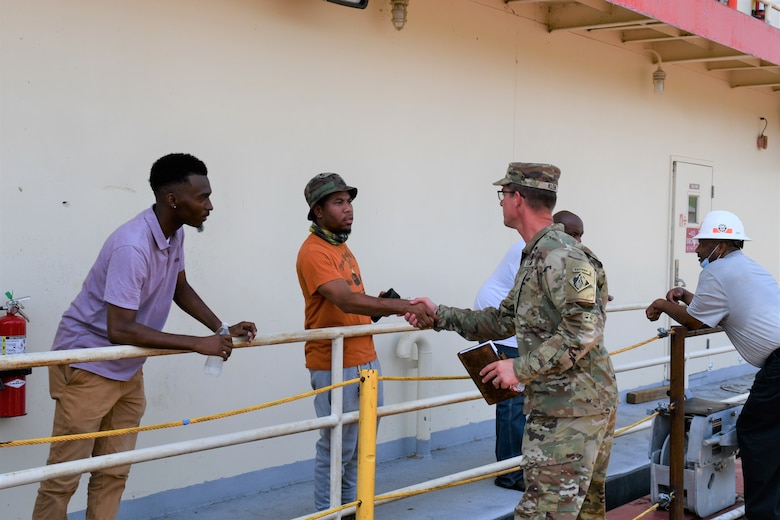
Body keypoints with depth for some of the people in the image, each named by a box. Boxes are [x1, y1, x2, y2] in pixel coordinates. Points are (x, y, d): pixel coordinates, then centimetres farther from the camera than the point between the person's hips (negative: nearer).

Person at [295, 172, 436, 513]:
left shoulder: (341, 247, 15)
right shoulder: (314, 252, -15)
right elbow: (347, 301, -27)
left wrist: (385, 307, 1)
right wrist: (403, 305, -31)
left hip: (366, 359, 9)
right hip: (336, 367, -9)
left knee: (361, 443, 15)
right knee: (337, 447, -2)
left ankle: (350, 505, 26)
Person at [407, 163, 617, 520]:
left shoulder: (560, 255, -16)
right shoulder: (537, 256, 16)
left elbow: (584, 329, -24)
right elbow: (504, 320, 20)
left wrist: (522, 368, -21)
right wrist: (441, 316, 16)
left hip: (568, 410, -10)